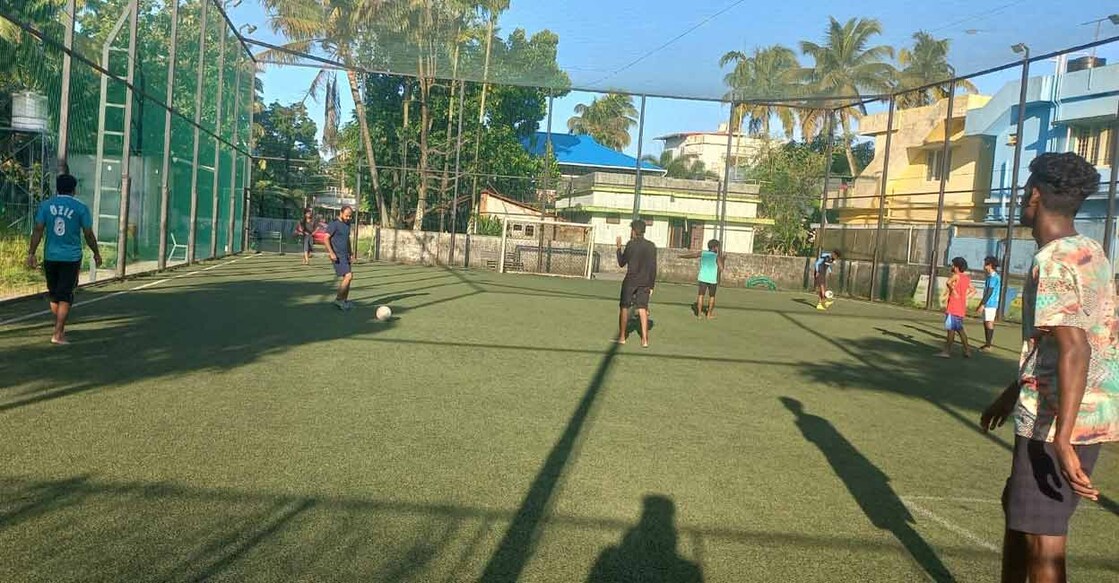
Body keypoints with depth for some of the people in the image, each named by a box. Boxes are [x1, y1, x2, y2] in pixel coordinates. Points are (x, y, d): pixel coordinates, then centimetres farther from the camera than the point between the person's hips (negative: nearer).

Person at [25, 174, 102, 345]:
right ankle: (58, 334, -6)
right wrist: (96, 253, 11)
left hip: (50, 257, 3)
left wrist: (31, 253, 0)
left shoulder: (46, 205, 2)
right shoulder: (80, 207, -4)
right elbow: (88, 234, -2)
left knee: (54, 295, 17)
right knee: (65, 297, -1)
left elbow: (38, 230, -3)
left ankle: (60, 329, 29)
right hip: (71, 258, -3)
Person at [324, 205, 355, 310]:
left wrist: (351, 253, 19)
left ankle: (344, 301, 15)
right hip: (337, 256, -8)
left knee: (347, 278, 7)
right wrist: (331, 253, -22)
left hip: (345, 255, 8)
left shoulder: (347, 224, 14)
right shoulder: (334, 224, -11)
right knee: (348, 276, -16)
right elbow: (326, 238, -13)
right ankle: (338, 299, -4)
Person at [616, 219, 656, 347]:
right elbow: (653, 268, 4)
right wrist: (651, 285, 10)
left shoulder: (631, 244, -7)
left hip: (630, 281, -3)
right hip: (645, 283, 3)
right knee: (643, 309, 3)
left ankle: (622, 337, 13)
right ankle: (645, 339, -2)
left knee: (624, 308, 8)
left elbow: (621, 263, 1)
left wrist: (619, 248, 12)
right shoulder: (651, 246, 4)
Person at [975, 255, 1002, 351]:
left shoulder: (994, 277, -14)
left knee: (989, 323, -6)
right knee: (986, 323, 13)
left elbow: (990, 292, -18)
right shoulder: (990, 276, 16)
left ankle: (989, 344, -3)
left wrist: (982, 305, -18)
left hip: (990, 304, -9)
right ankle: (988, 343, 19)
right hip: (988, 304, 9)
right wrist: (981, 305, 23)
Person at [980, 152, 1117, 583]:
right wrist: (1011, 396, 28)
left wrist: (1062, 439, -31)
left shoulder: (1054, 261, -18)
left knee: (1042, 539, -2)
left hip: (1059, 420, -10)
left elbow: (1074, 349, -28)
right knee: (1017, 507, 23)